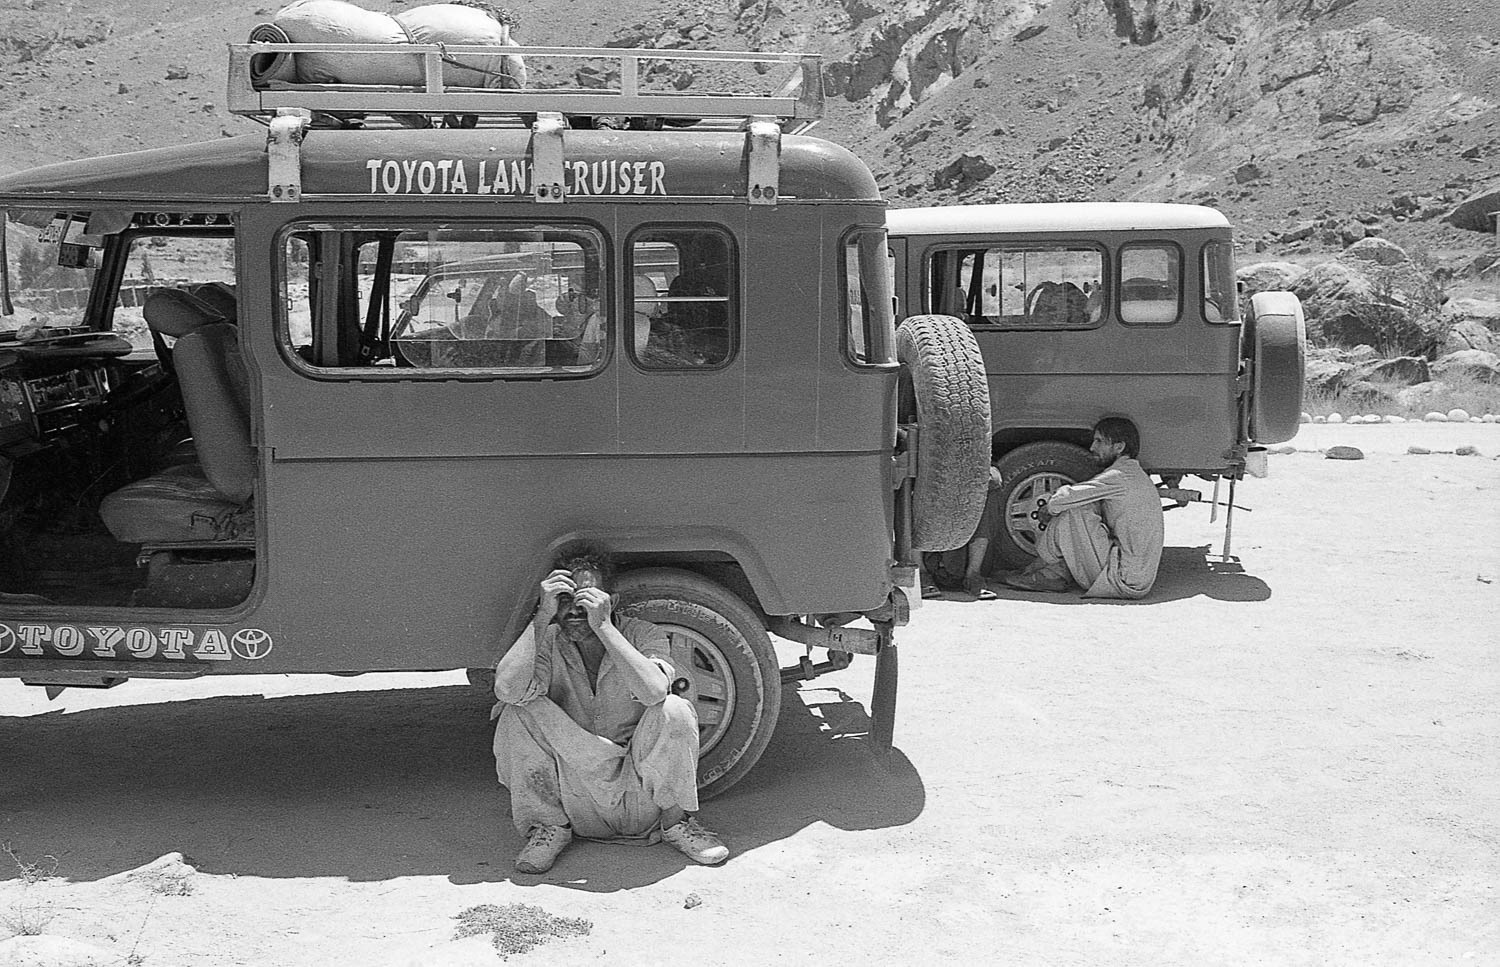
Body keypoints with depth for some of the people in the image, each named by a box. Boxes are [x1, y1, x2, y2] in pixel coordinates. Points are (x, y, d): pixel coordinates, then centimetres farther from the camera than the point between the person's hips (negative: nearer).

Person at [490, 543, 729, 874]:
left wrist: (603, 626, -32)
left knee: (675, 710, -27)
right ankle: (547, 826, -4)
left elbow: (654, 691, -29)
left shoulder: (643, 636, -5)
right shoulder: (549, 642, -2)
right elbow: (507, 689, -24)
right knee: (518, 711, -19)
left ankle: (677, 822, -4)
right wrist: (543, 616, -27)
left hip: (643, 800, -1)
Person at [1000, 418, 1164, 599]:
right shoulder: (1138, 476, 18)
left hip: (1124, 581, -10)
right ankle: (1054, 574, 9)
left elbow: (1063, 498, -16)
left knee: (1075, 511, -13)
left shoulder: (1119, 477, -14)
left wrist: (1047, 510, 5)